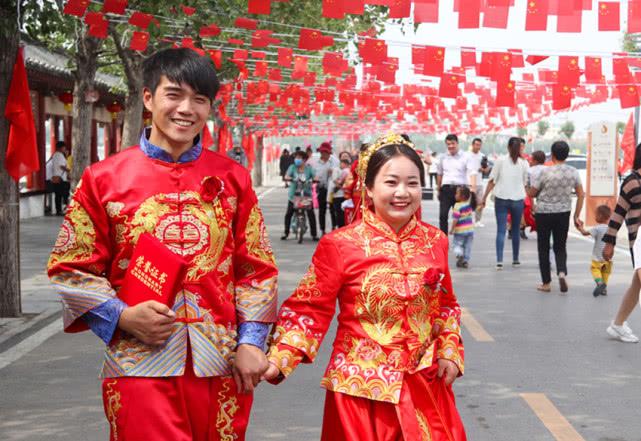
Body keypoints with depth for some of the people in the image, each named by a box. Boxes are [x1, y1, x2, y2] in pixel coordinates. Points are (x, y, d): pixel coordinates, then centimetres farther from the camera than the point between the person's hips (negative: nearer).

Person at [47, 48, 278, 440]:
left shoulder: (232, 178, 7)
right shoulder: (104, 179, 1)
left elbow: (257, 267, 8)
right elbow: (71, 268, 4)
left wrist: (251, 341, -1)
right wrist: (121, 317, -10)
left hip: (222, 364, 2)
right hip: (141, 363, -2)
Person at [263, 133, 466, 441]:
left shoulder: (434, 241, 3)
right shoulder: (340, 244, -10)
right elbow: (310, 309, -9)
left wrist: (449, 352, 4)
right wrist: (278, 359, -19)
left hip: (425, 384, 4)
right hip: (362, 388, -3)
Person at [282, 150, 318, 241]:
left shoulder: (309, 168, 3)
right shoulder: (292, 167, 4)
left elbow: (315, 177, -8)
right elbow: (286, 176, -9)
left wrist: (314, 180, -31)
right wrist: (289, 178, -31)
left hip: (306, 194, -1)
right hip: (294, 194, 1)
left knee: (311, 214, -5)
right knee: (288, 213, -1)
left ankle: (314, 234, 3)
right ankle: (286, 233, 11)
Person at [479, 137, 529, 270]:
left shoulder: (500, 161, -2)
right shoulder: (523, 163, 1)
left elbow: (492, 181, -3)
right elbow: (525, 183, 4)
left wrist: (484, 198, 2)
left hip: (501, 199, -1)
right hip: (518, 199, 1)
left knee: (501, 230, -2)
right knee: (515, 231, 15)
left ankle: (499, 261, -13)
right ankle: (515, 259, 25)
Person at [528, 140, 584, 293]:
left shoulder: (545, 172, -14)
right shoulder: (573, 172, -2)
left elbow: (531, 193, -7)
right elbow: (581, 195, 2)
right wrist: (577, 216, 9)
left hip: (543, 213, -3)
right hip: (563, 213, 3)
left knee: (544, 248, 10)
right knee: (560, 247, 14)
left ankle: (546, 283, 14)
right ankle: (562, 273, -12)